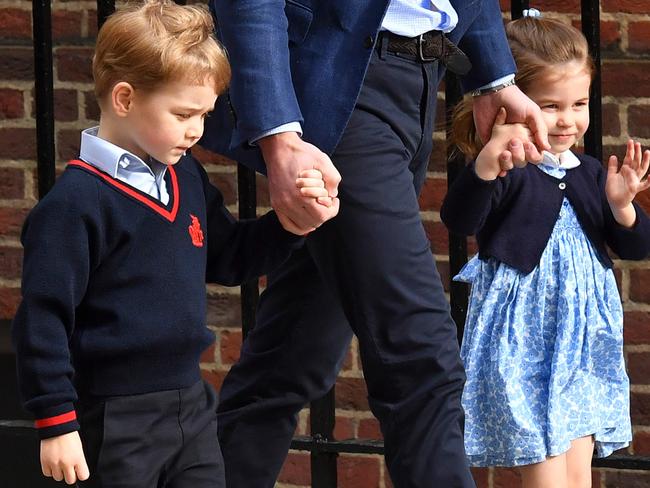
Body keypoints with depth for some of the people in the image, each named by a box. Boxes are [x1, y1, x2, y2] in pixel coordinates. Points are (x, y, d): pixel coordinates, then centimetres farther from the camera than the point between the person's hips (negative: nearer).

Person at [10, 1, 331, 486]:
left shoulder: (188, 179, 7)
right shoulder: (77, 202, -16)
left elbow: (229, 258, 22)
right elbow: (43, 319, -16)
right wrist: (56, 424, -17)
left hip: (190, 405, 8)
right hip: (115, 422, -8)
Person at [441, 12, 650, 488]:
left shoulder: (591, 175, 9)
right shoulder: (508, 172, -12)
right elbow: (459, 219, -30)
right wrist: (486, 164, -48)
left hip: (583, 338, 7)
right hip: (523, 342, -7)